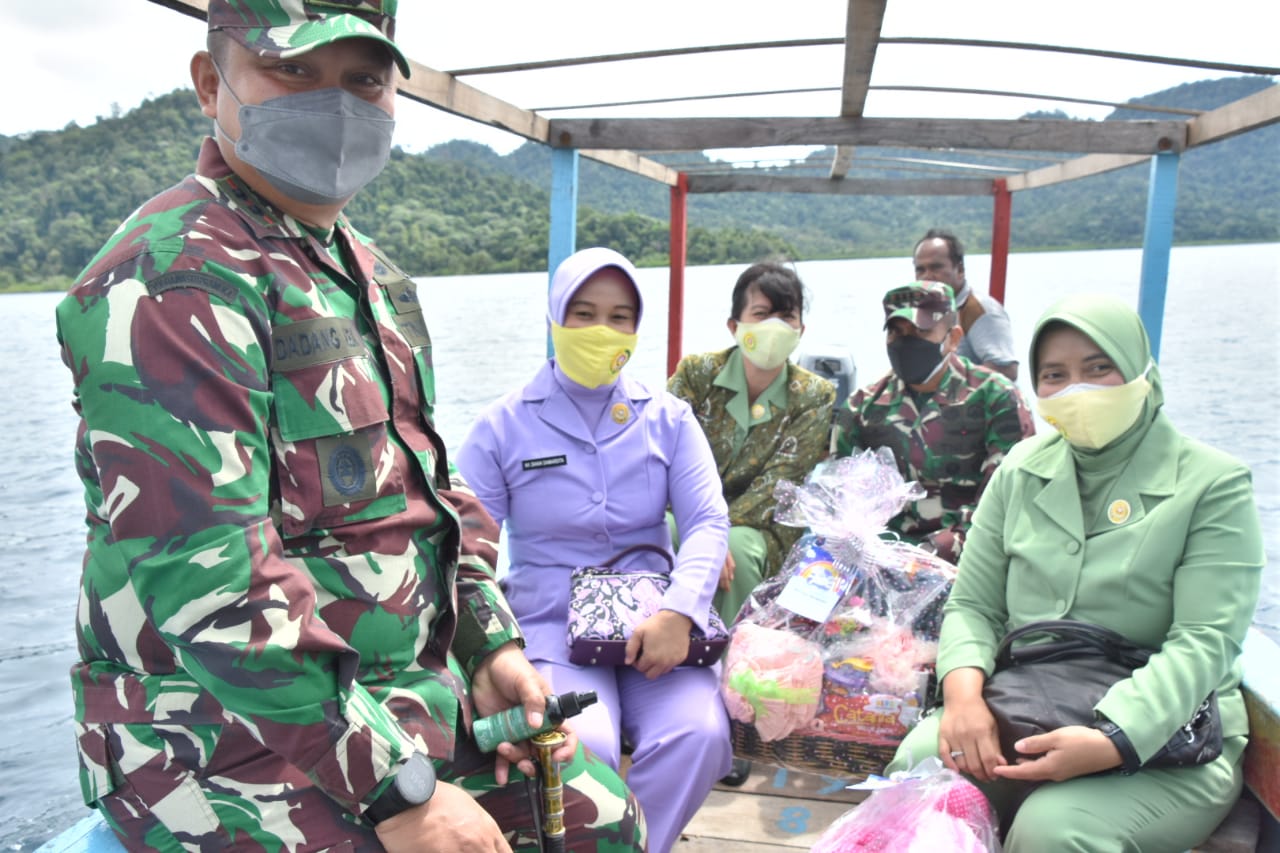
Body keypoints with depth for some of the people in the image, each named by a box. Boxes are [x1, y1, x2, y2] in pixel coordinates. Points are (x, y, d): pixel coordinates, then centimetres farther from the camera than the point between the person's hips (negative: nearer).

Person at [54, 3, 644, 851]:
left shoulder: (369, 271, 11)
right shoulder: (175, 282, -19)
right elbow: (204, 589, -25)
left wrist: (489, 644, 6)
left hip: (412, 687, 8)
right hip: (232, 735, -8)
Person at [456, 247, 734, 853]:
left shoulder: (667, 418, 10)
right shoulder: (504, 426, 5)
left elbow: (708, 521, 0)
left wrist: (680, 610, -18)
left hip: (654, 625, 2)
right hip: (550, 623, -1)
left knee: (698, 736, -26)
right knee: (583, 749, -29)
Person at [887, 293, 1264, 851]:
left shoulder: (1213, 484, -4)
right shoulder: (1022, 469, 8)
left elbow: (1205, 641, -14)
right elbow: (973, 605, 6)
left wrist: (1112, 741, -29)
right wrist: (963, 689, -16)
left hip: (1162, 741, -3)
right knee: (918, 763, -26)